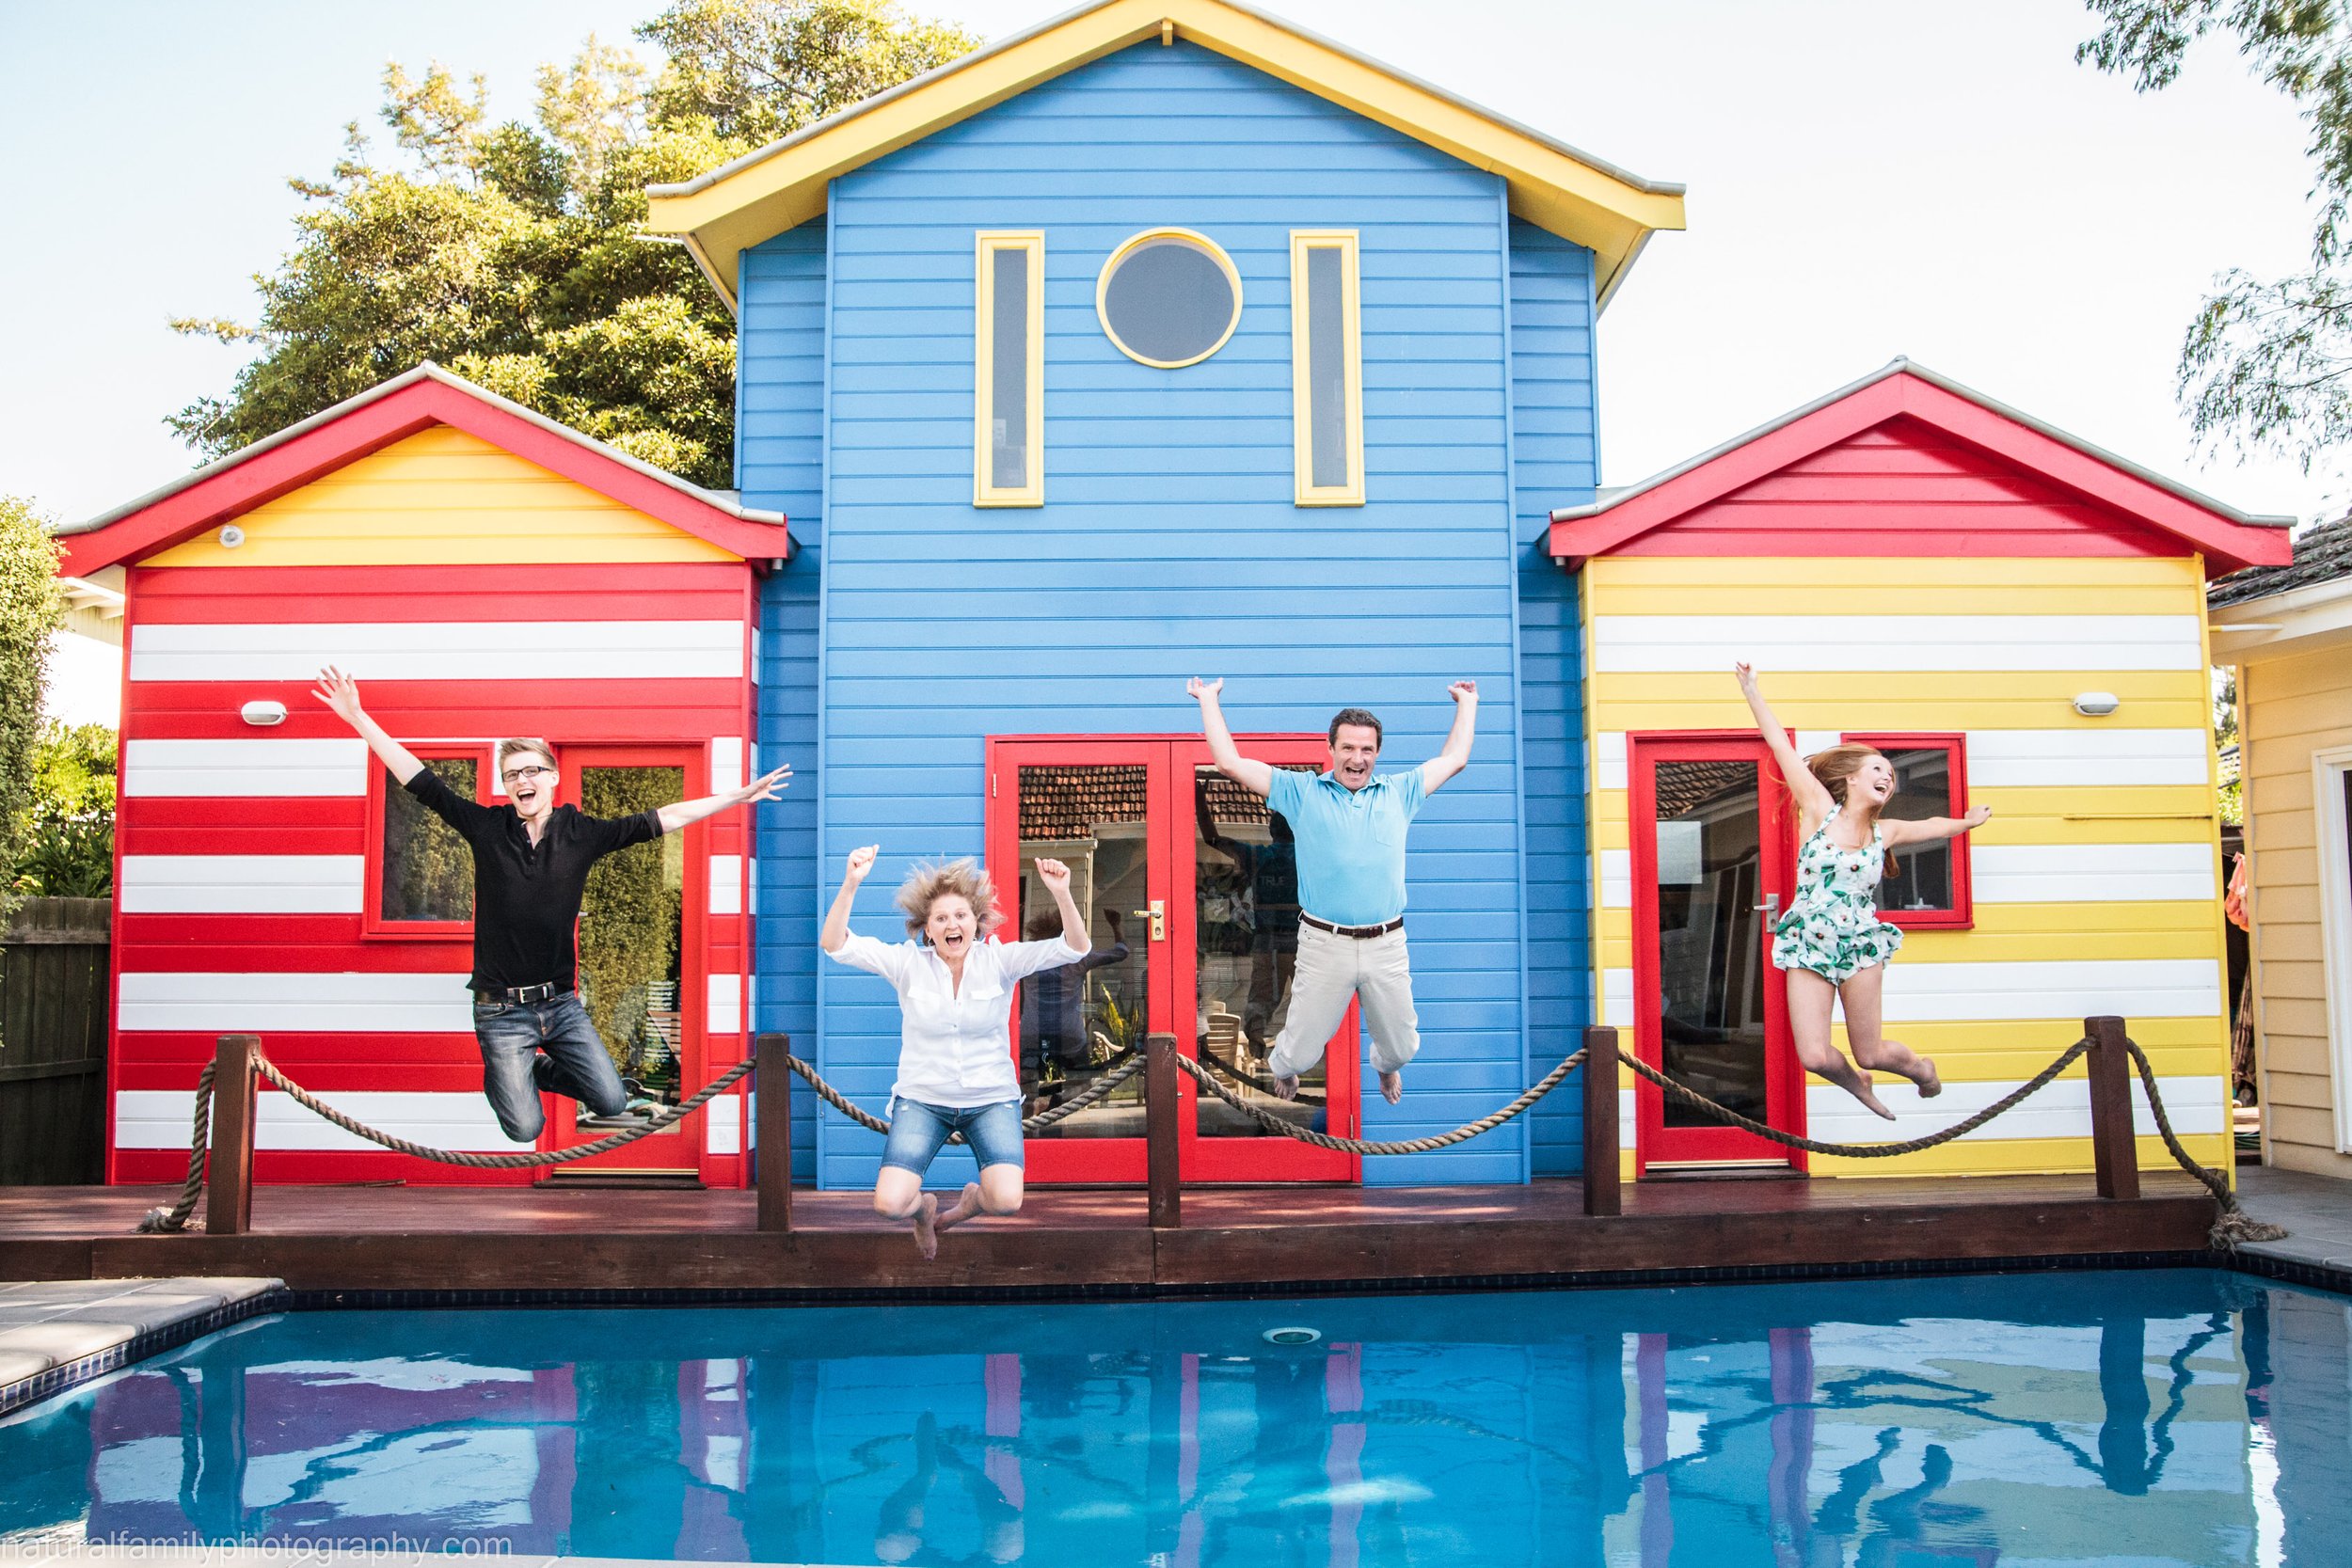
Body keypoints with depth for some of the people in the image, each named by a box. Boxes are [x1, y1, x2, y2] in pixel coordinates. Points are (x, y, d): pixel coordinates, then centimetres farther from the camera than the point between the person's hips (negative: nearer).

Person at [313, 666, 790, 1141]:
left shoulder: (582, 832, -3)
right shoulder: (487, 827, -5)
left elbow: (664, 819, -3)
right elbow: (420, 782, -5)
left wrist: (741, 796, -5)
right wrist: (357, 717, -9)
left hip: (560, 1002, 2)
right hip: (501, 1009, -2)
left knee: (612, 1102, 1)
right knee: (525, 1129, -3)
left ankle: (540, 1070, 30)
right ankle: (499, 1076, 32)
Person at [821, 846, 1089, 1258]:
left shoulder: (999, 960, -6)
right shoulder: (908, 963, -5)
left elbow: (1074, 948, -16)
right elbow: (835, 945, -15)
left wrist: (1062, 895, -35)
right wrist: (850, 885, -32)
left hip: (991, 1100, 0)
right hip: (923, 1100, 0)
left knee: (1007, 1201, -24)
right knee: (889, 1204, -19)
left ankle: (972, 1200, 16)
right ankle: (924, 1208, 21)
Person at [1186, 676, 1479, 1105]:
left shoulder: (1398, 792, 11)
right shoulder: (1301, 793, 4)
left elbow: (1454, 759, 22)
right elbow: (1230, 763, 3)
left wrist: (1467, 703, 30)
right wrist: (1209, 700, 8)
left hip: (1386, 945, 2)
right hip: (1324, 945, -2)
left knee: (1401, 1047, 15)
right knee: (1300, 1054, 5)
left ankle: (1385, 1066, 53)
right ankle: (1281, 1067, 43)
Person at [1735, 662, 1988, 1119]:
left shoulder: (1885, 832, 8)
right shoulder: (1819, 808, -2)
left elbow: (1930, 826, 31)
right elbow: (1781, 747, -8)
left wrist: (1967, 822, 46)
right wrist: (1752, 691, -12)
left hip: (1861, 944, 2)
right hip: (1809, 945, -2)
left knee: (1871, 1054, 4)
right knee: (1815, 1057, -12)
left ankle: (1920, 1066, 40)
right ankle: (1855, 1082, 24)